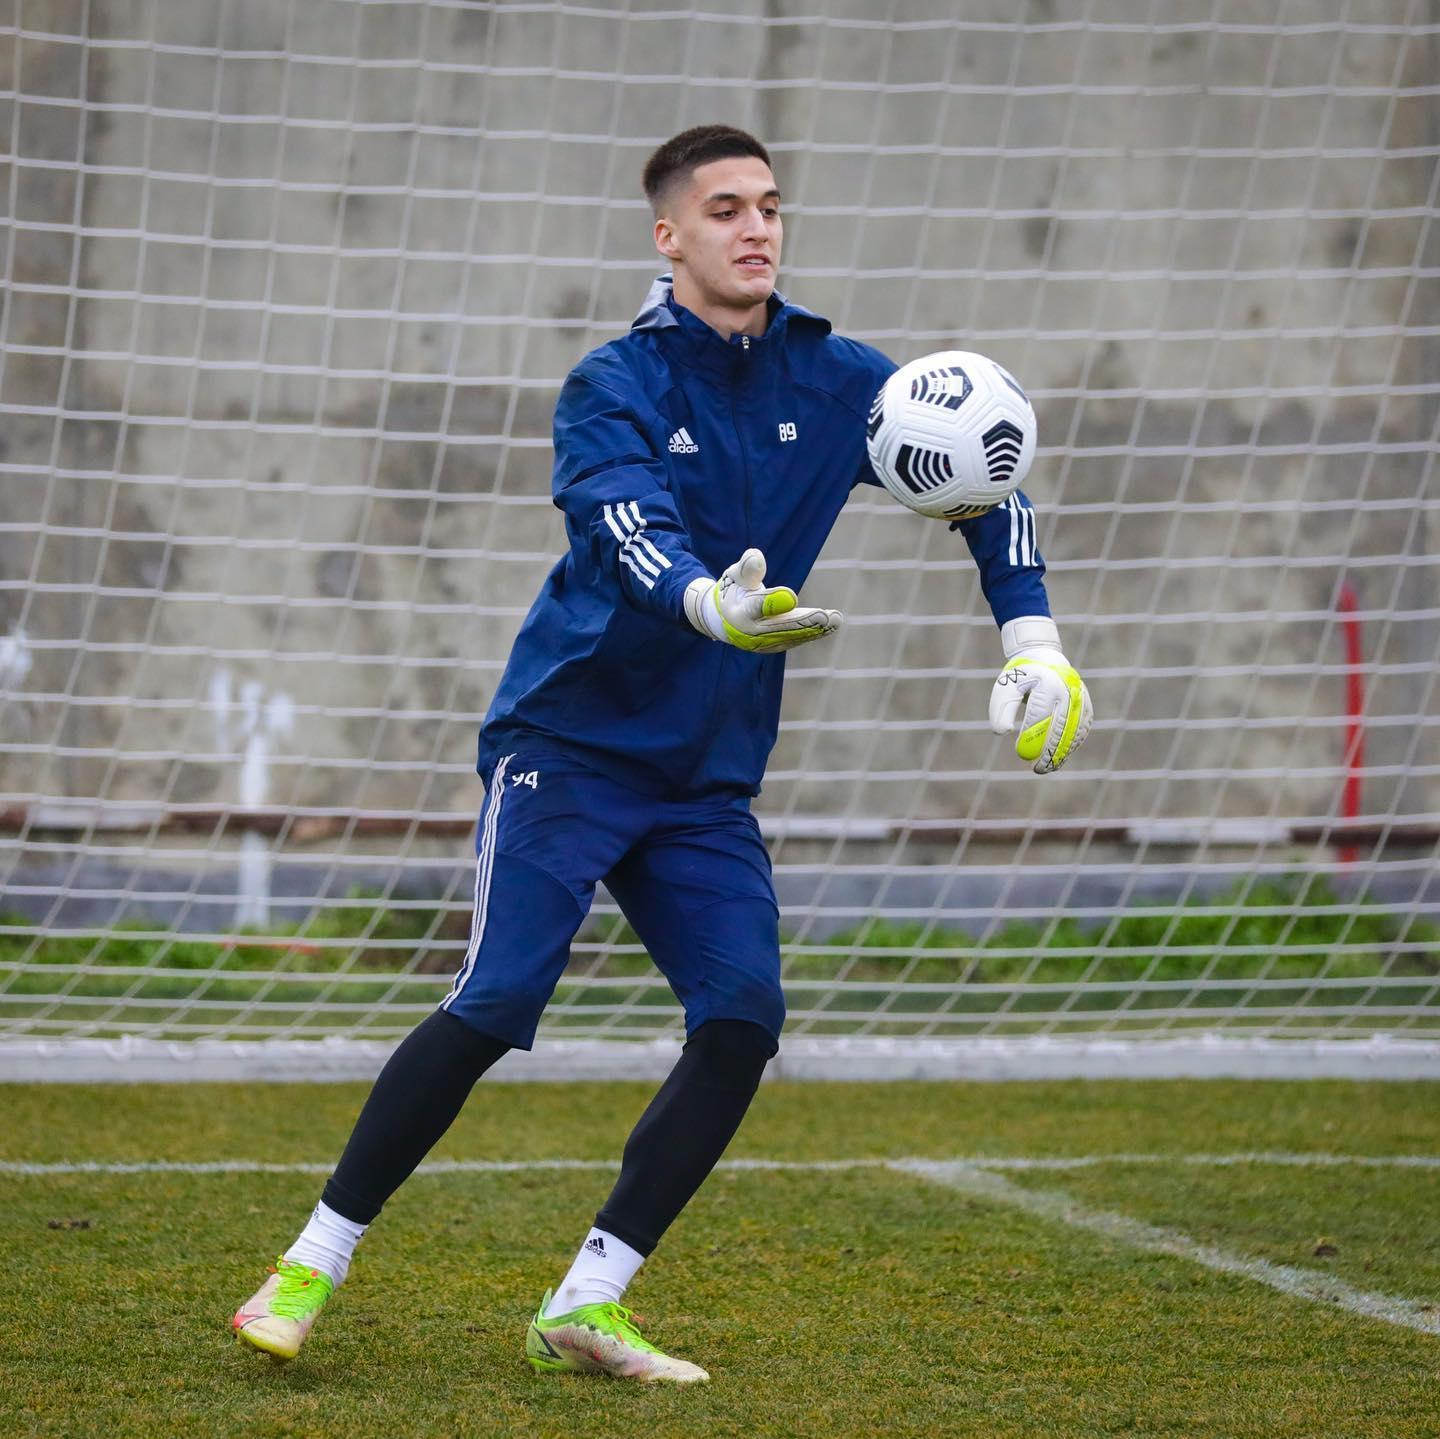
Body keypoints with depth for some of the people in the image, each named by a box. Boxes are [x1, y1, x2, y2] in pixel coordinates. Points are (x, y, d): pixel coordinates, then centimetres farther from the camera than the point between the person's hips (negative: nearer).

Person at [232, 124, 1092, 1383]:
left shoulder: (836, 380, 3)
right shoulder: (614, 388, -10)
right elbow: (630, 529, -29)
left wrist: (1033, 638, 0)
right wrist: (713, 606, -51)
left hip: (708, 777, 5)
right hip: (571, 740, -5)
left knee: (744, 1017, -11)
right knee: (497, 1003, -16)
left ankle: (585, 1308, -1)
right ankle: (314, 1264, 0)